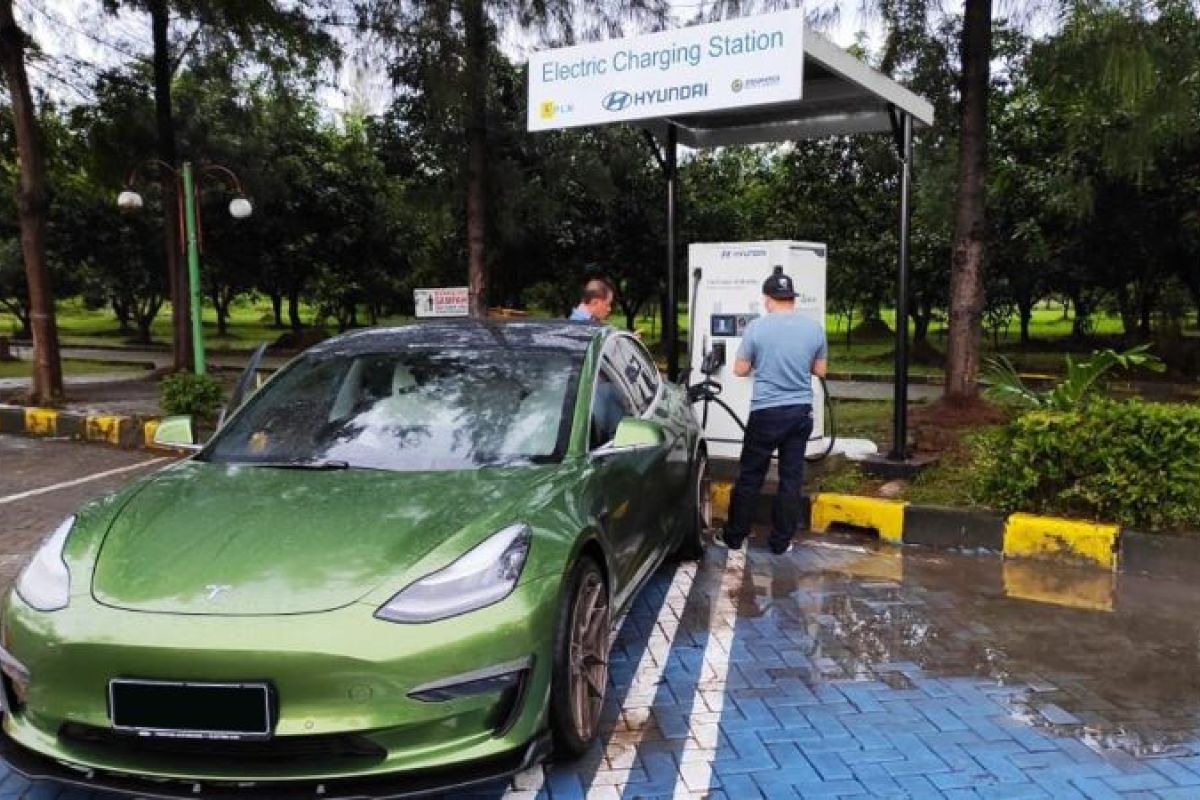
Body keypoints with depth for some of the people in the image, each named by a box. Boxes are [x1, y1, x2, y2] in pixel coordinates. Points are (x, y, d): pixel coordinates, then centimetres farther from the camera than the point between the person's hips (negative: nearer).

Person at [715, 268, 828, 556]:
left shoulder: (757, 327, -10)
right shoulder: (814, 328, 0)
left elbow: (740, 370, -1)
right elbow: (819, 370, 11)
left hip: (766, 412, -3)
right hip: (801, 412, 3)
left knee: (750, 477, 8)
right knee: (791, 478, 9)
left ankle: (734, 536, 17)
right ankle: (781, 541, 16)